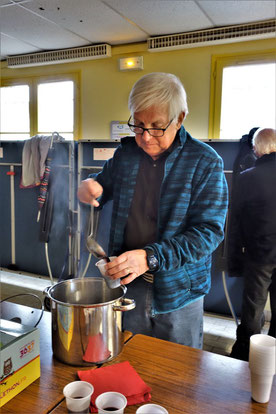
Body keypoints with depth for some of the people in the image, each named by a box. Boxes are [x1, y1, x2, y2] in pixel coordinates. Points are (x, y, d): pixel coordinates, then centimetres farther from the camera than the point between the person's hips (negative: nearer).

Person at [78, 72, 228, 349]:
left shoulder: (206, 162, -13)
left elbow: (208, 231, -18)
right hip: (127, 284, 3)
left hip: (178, 292, -2)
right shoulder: (125, 153, 0)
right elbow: (104, 184, 17)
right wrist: (90, 189, -8)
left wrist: (150, 257, -29)